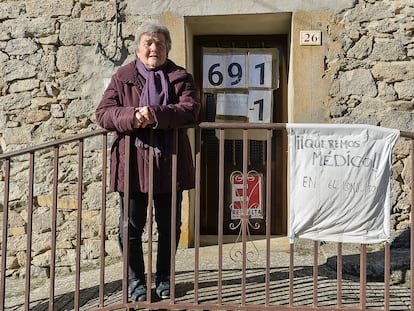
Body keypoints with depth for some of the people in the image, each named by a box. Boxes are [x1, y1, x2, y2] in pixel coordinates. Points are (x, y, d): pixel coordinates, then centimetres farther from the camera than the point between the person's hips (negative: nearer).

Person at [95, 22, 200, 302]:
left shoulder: (181, 77, 6)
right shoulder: (122, 77, 6)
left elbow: (191, 109, -11)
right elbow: (103, 113, -3)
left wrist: (154, 114, -24)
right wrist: (131, 117, -22)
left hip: (169, 162, 1)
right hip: (133, 162, 0)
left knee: (169, 226, 11)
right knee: (131, 226, 5)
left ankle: (164, 279, 30)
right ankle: (136, 282, 23)